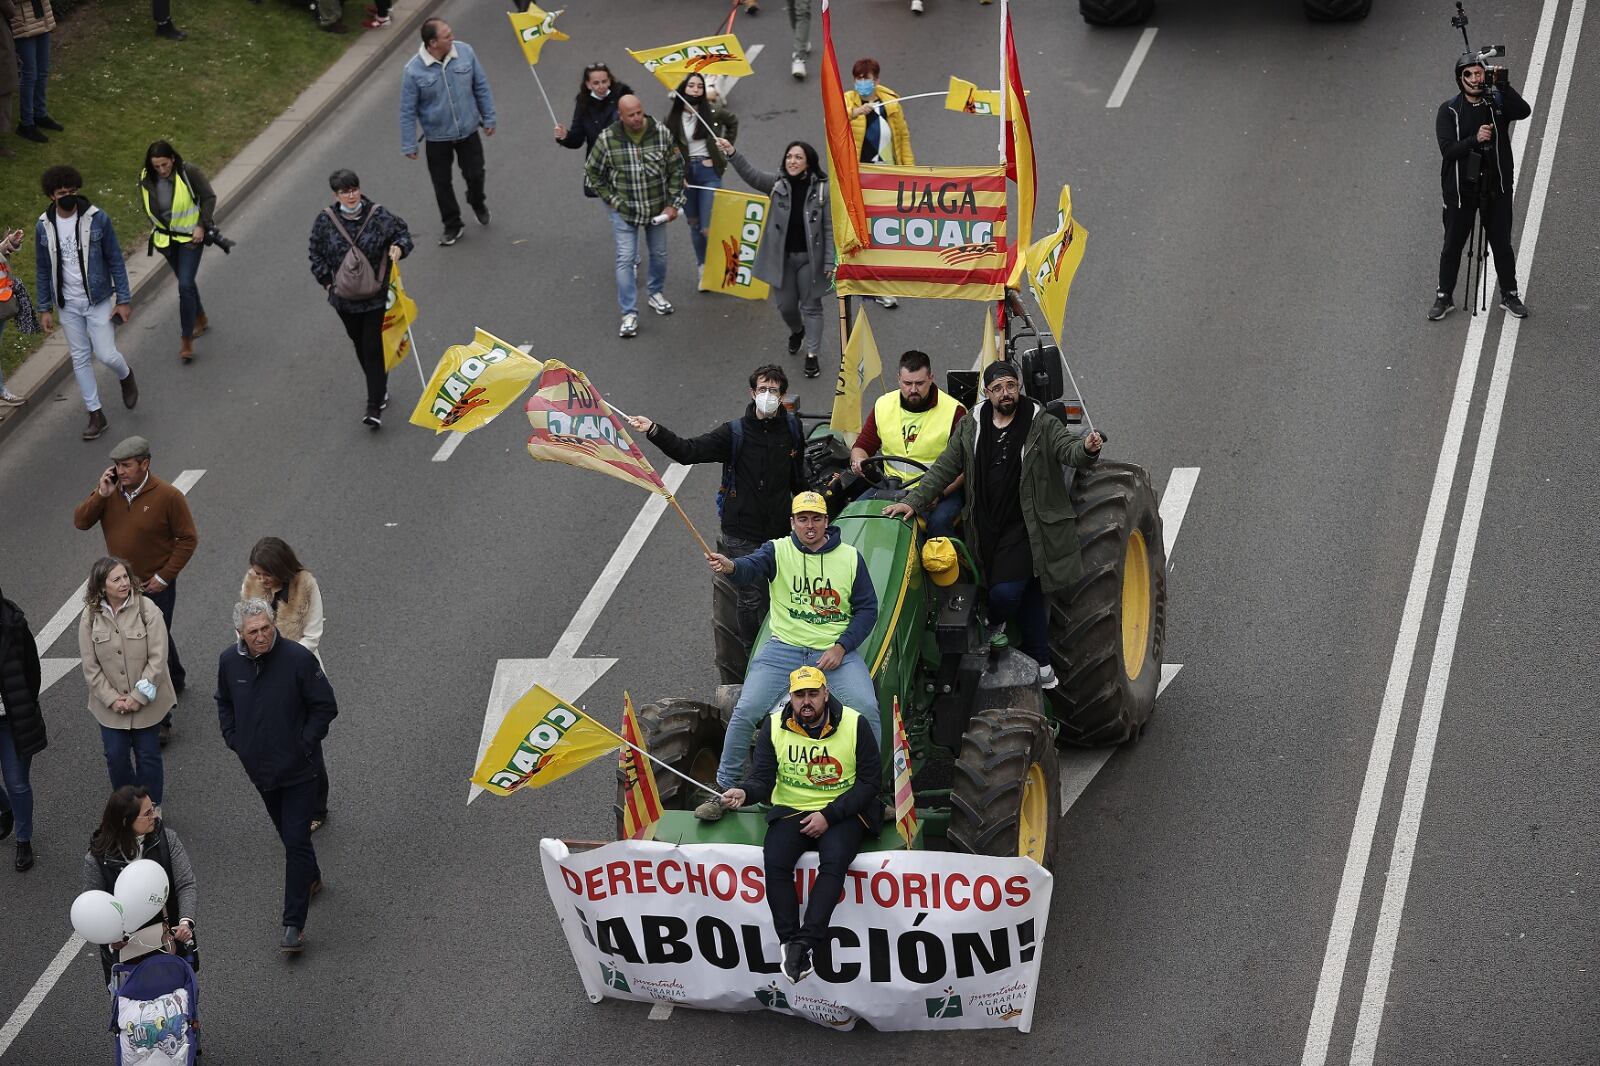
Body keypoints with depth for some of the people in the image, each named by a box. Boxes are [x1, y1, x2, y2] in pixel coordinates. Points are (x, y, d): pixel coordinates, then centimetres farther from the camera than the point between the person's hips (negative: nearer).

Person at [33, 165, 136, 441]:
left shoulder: (97, 219, -12)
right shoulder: (44, 227, -5)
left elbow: (115, 260, -5)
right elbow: (43, 270, 5)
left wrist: (123, 300, -7)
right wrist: (44, 309, 4)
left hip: (98, 300, -3)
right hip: (68, 304, 3)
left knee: (106, 354, -6)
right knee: (81, 358, 8)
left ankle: (126, 377, 30)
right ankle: (96, 415, 18)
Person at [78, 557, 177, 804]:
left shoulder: (147, 609, -14)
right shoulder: (90, 616, -8)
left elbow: (157, 658, -15)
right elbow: (90, 666, -5)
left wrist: (139, 696, -16)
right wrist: (112, 699, -12)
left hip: (146, 701, -2)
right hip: (110, 704, 2)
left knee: (148, 756, 8)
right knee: (116, 756, 10)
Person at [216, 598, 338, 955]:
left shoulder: (298, 658, -18)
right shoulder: (229, 661, -4)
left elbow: (325, 706, -9)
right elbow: (224, 703, 16)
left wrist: (305, 744, -14)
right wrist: (233, 740, 5)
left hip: (297, 768, -5)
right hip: (259, 767, 5)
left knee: (296, 841, -8)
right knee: (288, 834, 20)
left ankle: (294, 924, -6)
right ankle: (311, 878, 47)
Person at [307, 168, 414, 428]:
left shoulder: (379, 216, -10)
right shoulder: (325, 220, -4)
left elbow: (401, 232, 2)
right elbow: (317, 254, 7)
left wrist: (399, 247, -20)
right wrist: (327, 281, 1)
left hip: (376, 297, -3)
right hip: (345, 297, 3)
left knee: (374, 349, -7)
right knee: (360, 346, 16)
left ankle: (375, 407, -5)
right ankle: (380, 390, 37)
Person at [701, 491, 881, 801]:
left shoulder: (850, 557, 6)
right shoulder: (778, 551, 2)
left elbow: (867, 609, 8)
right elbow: (751, 567, -20)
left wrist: (841, 647, -7)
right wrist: (730, 567, -46)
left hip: (834, 651, 0)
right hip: (784, 647, 0)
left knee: (867, 709, -21)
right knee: (745, 711, -16)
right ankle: (724, 788, 2)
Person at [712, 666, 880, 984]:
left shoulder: (854, 724, -7)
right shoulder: (775, 726, 0)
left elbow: (870, 781, -4)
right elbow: (762, 778, -1)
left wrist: (829, 815, -14)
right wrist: (745, 792, -27)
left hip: (842, 812, -2)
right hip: (791, 811, 2)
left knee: (834, 861, -33)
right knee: (774, 861, -28)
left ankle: (805, 943, -34)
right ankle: (789, 943, -24)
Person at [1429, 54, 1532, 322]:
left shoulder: (1498, 103, -1)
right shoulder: (1449, 111, -5)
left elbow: (1524, 111, -20)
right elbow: (1448, 149, -15)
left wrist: (1503, 86, -30)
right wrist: (1475, 140, -30)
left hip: (1496, 189, 1)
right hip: (1461, 191, -1)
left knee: (1502, 245, 11)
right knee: (1452, 246, 8)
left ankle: (1509, 295, 26)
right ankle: (1444, 297, 21)